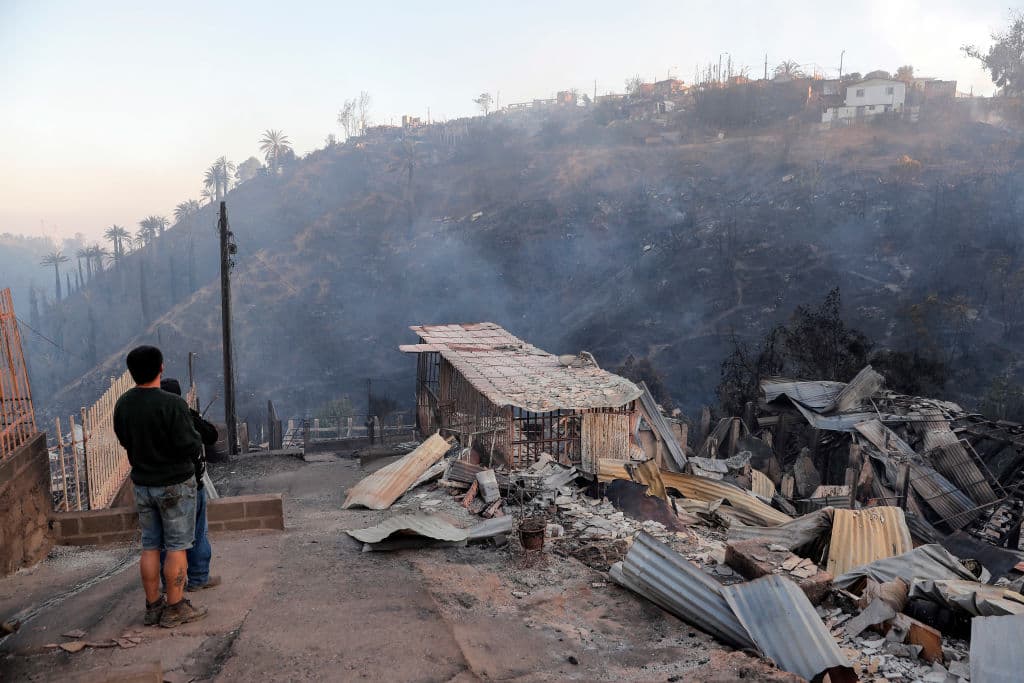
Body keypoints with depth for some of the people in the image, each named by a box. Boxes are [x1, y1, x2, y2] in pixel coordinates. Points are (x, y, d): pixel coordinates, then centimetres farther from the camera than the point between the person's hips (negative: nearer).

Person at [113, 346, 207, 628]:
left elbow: (125, 440, 11)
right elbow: (190, 446, -21)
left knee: (150, 546, 13)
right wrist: (196, 438, 0)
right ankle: (175, 609, 8)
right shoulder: (172, 404, -21)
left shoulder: (123, 404, 0)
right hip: (175, 484, -6)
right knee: (177, 547, 3)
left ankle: (153, 606, 21)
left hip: (142, 484, 6)